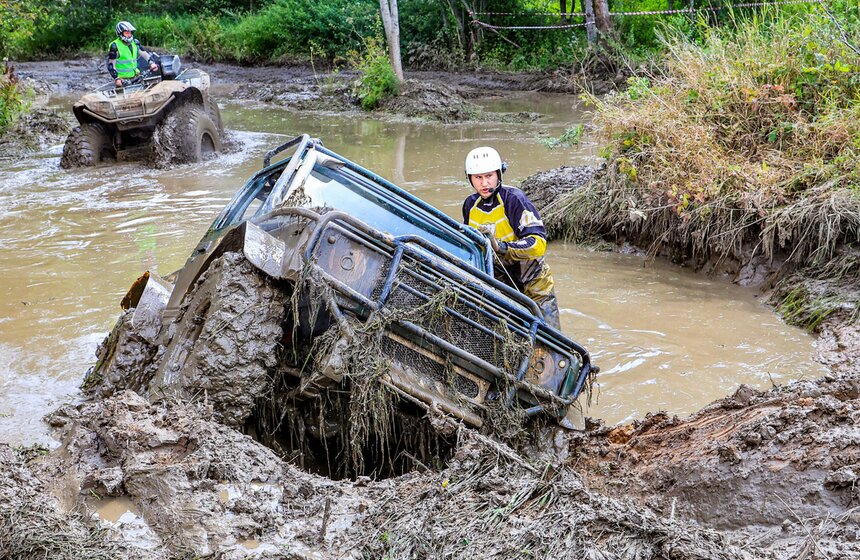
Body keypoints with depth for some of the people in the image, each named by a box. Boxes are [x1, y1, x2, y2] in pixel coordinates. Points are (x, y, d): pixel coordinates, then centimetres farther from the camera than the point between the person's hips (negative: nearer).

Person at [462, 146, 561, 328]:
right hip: (499, 284, 4)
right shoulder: (470, 205, 1)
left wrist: (501, 247, -40)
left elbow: (538, 244, -28)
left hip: (533, 284, -4)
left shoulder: (513, 199, -18)